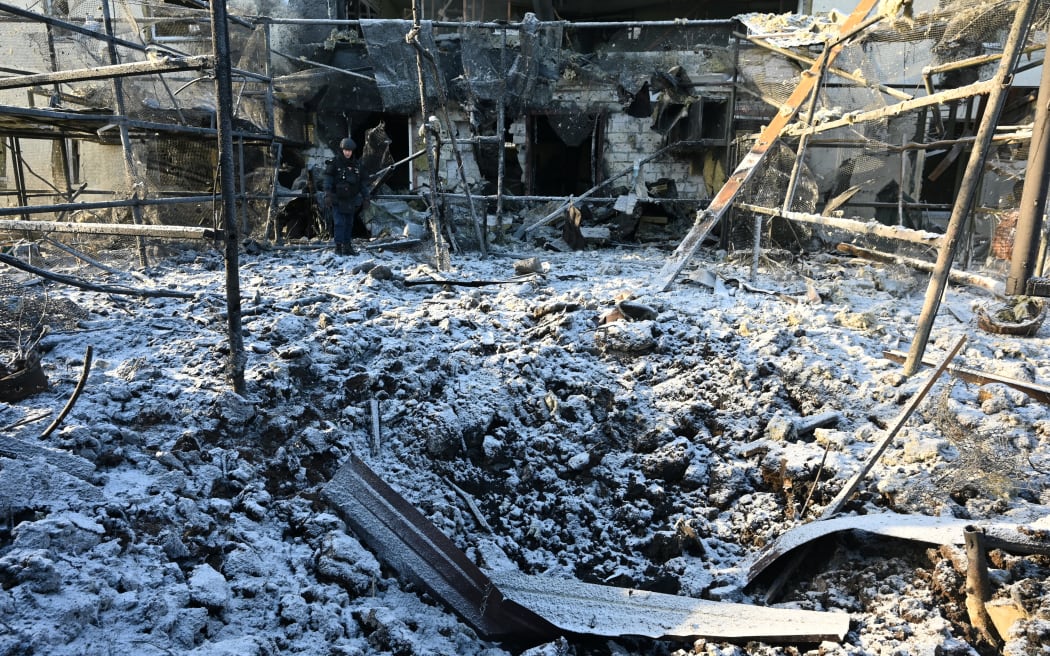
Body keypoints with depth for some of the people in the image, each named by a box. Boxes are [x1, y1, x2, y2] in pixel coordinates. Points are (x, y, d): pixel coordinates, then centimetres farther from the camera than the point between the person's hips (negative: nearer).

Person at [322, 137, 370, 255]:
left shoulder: (356, 165, 10)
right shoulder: (334, 163, -4)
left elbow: (363, 182, 14)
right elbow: (328, 180, -8)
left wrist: (366, 198, 11)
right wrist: (327, 194, -19)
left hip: (351, 200, 5)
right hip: (338, 200, -4)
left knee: (349, 224, 8)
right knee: (339, 223, -9)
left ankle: (347, 245, 14)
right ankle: (339, 245, -6)